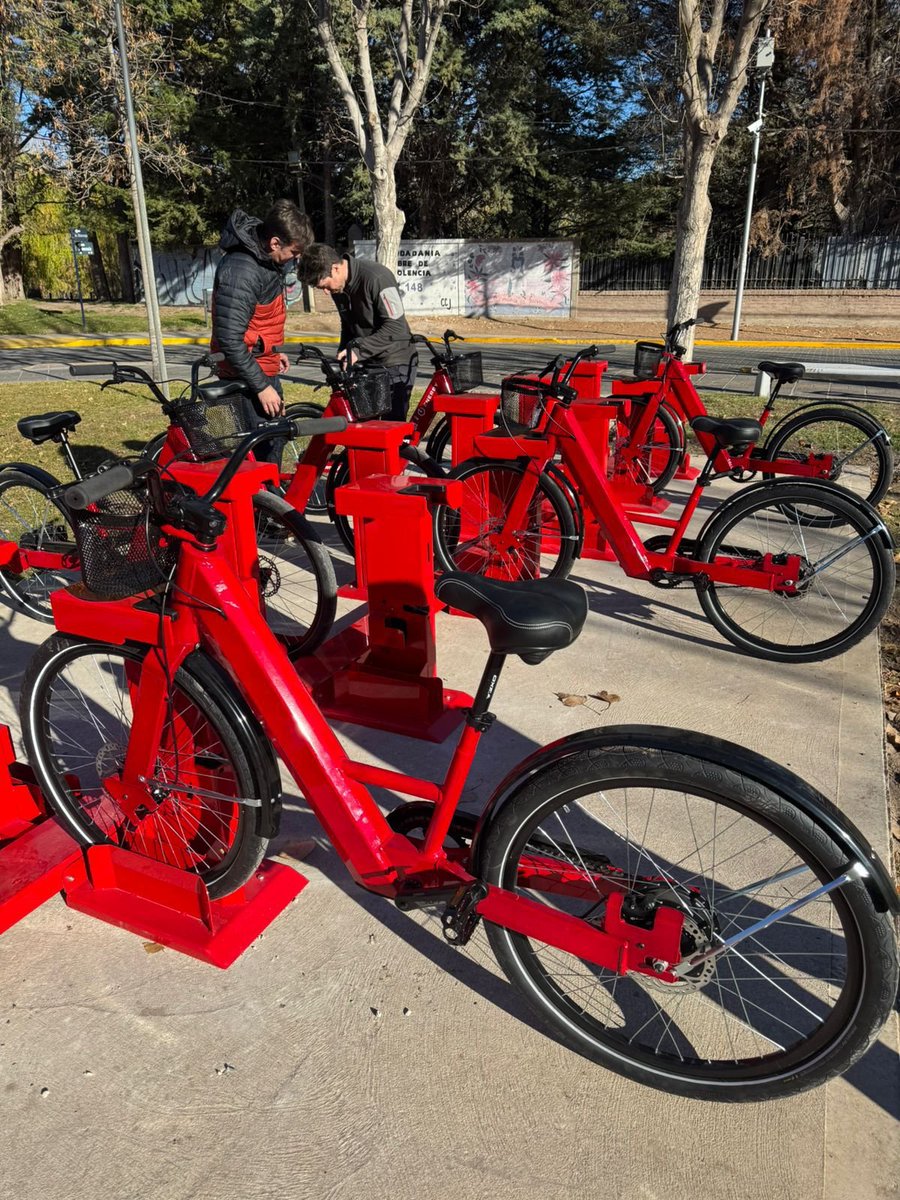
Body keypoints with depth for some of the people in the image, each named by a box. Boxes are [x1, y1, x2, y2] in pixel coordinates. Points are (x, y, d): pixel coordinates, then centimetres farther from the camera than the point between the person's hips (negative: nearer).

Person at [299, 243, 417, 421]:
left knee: (392, 423, -8)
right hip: (366, 363, 7)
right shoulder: (339, 287, 2)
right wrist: (343, 355, 4)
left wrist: (358, 350, -26)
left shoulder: (376, 278, -22)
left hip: (395, 362, -7)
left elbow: (395, 327, -24)